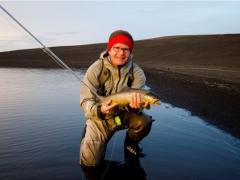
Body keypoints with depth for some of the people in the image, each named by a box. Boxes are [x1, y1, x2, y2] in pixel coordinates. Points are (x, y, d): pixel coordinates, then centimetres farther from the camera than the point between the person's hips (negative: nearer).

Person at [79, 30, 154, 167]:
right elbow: (85, 101, -17)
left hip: (124, 114, 2)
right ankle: (88, 133, 24)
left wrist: (134, 106, -43)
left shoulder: (137, 73, -12)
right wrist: (99, 110, -39)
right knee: (90, 162, -10)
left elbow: (137, 98, -18)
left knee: (144, 121, -27)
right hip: (100, 118, -2)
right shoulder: (96, 69, -17)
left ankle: (131, 143, 8)